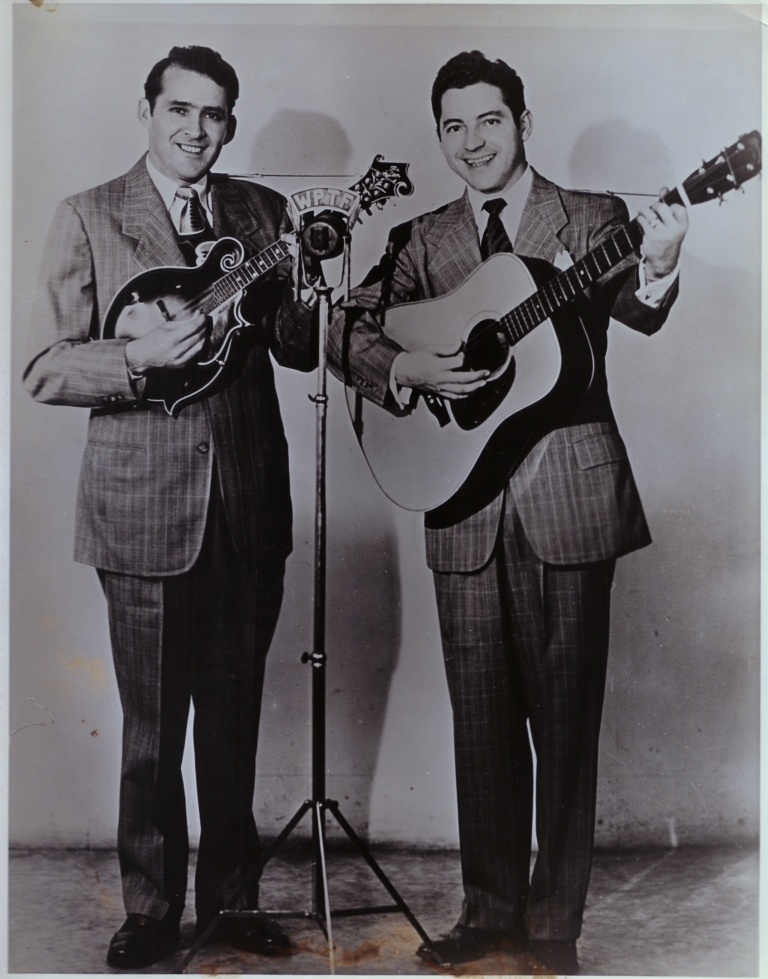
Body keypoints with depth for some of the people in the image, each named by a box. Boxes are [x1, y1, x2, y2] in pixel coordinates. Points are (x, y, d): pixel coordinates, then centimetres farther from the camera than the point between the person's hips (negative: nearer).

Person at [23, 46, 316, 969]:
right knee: (152, 726, 6)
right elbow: (43, 369, -4)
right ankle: (151, 908, 26)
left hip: (249, 502, 3)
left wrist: (304, 287, -12)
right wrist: (140, 358, -20)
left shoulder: (262, 211, 10)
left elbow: (303, 347, 8)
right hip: (144, 509, -3)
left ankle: (231, 895, 30)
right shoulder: (88, 217, 1)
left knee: (234, 717, 13)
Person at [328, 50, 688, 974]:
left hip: (569, 498, -2)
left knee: (564, 713, 4)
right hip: (466, 506, 3)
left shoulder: (592, 218, 4)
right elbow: (347, 332, 9)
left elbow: (637, 313, -11)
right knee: (481, 716, 10)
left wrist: (654, 273, -34)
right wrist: (406, 368, -10)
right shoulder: (423, 241, 12)